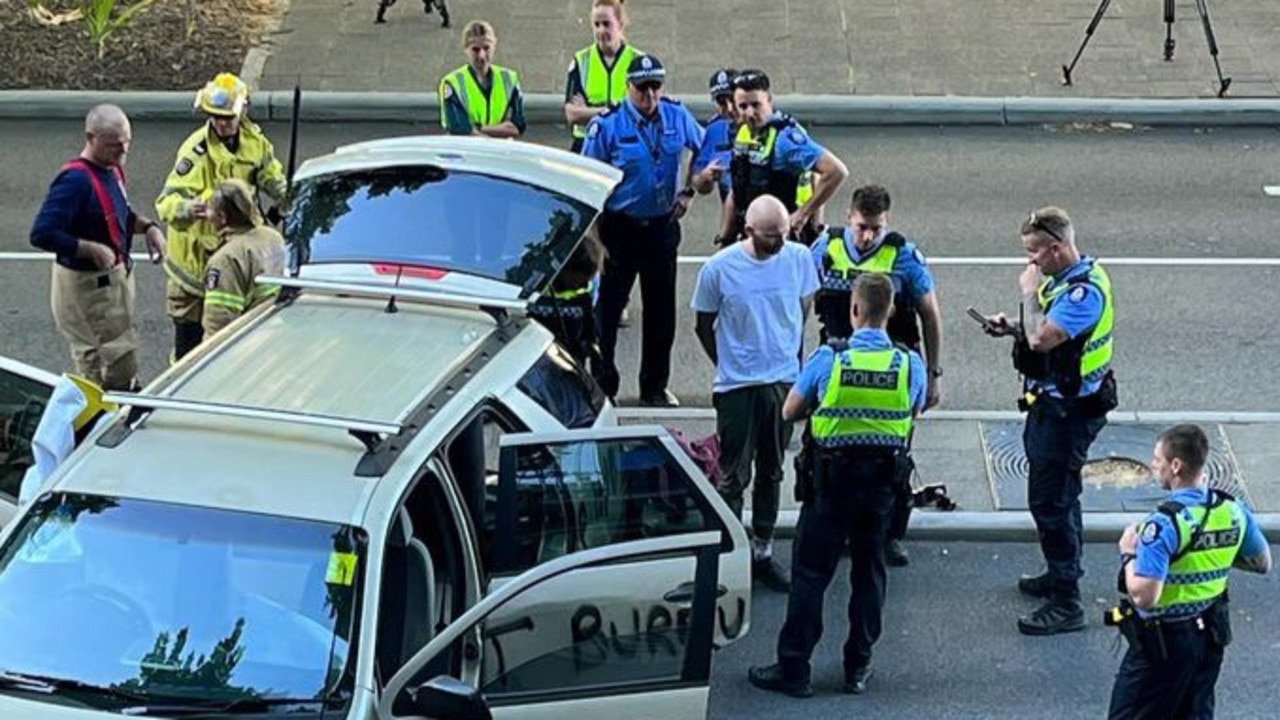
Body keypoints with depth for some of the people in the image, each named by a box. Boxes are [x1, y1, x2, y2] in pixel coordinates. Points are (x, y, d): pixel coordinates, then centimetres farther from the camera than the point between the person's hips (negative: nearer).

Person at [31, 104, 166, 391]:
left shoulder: (113, 169, 4)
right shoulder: (76, 179, -24)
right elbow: (42, 235, -29)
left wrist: (147, 226, 2)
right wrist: (92, 249, -28)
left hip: (115, 277, 10)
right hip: (86, 284, -10)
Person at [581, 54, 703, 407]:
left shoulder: (677, 116, -1)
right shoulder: (607, 125, -12)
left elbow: (703, 150, 18)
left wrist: (689, 191, 9)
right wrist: (594, 238, -12)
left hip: (663, 224, 4)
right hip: (620, 227, -4)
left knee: (661, 307, 10)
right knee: (609, 305, 0)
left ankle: (655, 386, 23)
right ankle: (602, 384, 11)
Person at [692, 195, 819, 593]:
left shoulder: (799, 258, -7)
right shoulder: (720, 268, -15)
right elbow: (704, 326, -1)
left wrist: (790, 358, 12)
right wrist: (730, 366, 4)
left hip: (784, 381, 3)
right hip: (738, 387, -3)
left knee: (771, 472, 15)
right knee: (734, 477, 2)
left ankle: (762, 552, 27)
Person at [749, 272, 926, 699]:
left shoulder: (828, 360, -13)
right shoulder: (910, 365, -8)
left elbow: (789, 412, -2)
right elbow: (914, 416, 8)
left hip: (833, 476, -2)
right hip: (883, 478, 3)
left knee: (810, 571, 5)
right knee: (868, 571, 15)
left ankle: (793, 668, 7)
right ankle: (858, 667, 20)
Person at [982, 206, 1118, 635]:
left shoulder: (1085, 290, -25)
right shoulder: (1064, 279, 6)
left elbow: (1042, 338, -34)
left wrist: (1030, 293, -19)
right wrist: (1012, 328, 3)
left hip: (1069, 411, -10)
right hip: (1052, 403, 10)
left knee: (1051, 500, -7)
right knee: (1057, 494, 23)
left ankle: (1066, 603, -2)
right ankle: (1062, 574, 40)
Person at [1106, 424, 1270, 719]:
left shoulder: (1165, 524, -26)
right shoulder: (1233, 511, -4)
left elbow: (1143, 597, -31)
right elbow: (1262, 564, 11)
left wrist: (1129, 554, -14)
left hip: (1163, 641, -7)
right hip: (1211, 635, 7)